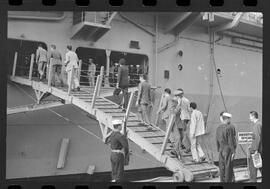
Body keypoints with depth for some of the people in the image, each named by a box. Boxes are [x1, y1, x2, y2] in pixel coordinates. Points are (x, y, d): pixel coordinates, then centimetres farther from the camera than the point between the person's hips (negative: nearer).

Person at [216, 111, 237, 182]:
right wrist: (233, 152, -8)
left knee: (222, 167, 9)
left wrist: (219, 150, 13)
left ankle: (222, 180, 16)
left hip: (221, 150, 4)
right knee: (228, 167, 3)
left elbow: (217, 140, 6)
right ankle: (228, 180, 8)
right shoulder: (230, 127, -11)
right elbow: (231, 141, -11)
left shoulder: (218, 128, 3)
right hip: (228, 150, -4)